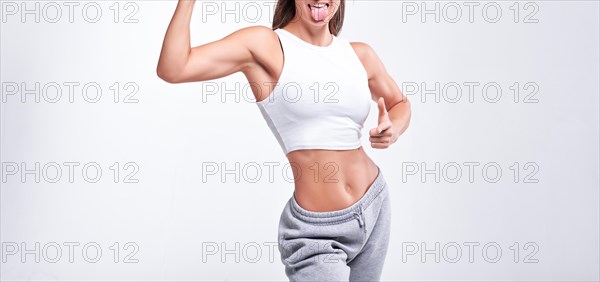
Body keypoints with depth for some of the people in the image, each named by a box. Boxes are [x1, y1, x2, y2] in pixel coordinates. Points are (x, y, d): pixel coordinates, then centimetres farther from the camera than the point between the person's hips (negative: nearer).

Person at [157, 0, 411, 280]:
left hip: (375, 206, 6)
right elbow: (172, 70, -20)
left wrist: (393, 130, 1)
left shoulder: (360, 55, 4)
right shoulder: (263, 44, -10)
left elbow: (399, 103, 22)